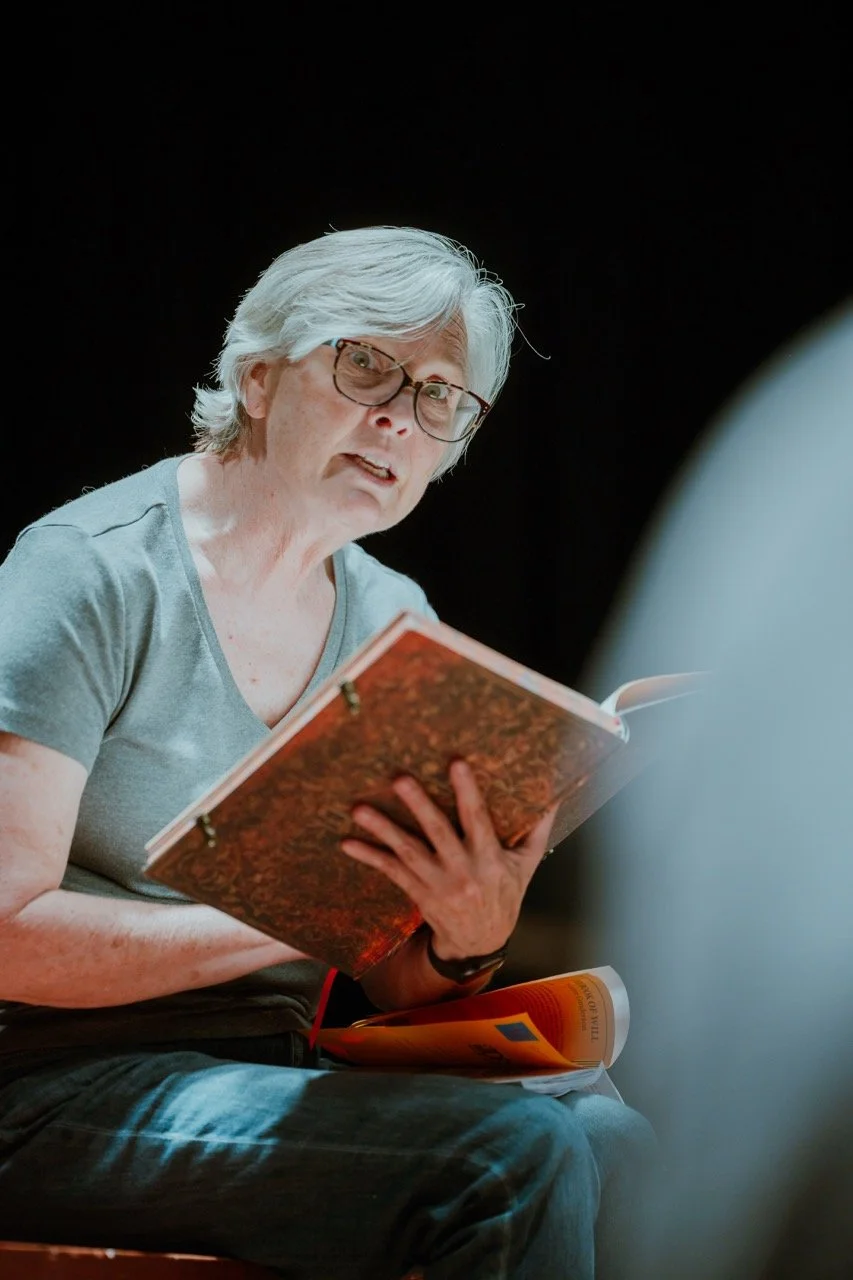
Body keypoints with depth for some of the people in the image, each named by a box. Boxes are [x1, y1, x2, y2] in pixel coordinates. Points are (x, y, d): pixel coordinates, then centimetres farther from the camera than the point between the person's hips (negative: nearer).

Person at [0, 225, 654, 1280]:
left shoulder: (394, 620, 10)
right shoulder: (96, 569, -10)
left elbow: (393, 987, 9)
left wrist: (465, 946, -14)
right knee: (515, 1154, -25)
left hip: (275, 1072, 6)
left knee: (612, 1142, -20)